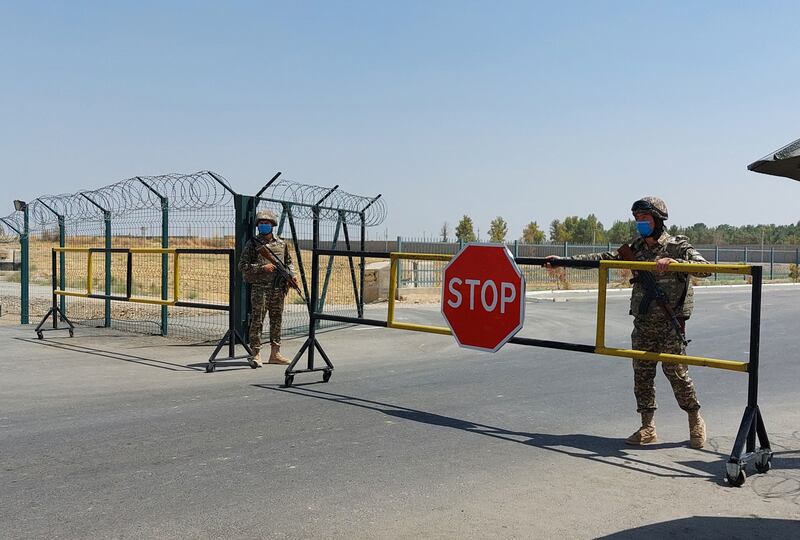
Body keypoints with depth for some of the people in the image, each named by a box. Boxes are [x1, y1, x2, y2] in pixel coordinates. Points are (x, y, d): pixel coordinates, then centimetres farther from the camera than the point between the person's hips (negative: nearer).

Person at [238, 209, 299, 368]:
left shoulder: (281, 244, 11)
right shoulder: (252, 243, -3)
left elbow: (288, 262, 23)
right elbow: (242, 266, -7)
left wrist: (292, 275, 4)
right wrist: (262, 268, -17)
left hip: (278, 289, 5)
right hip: (259, 288, -5)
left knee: (277, 321, 10)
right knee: (257, 321, -5)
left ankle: (275, 353, 19)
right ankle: (255, 355, 1)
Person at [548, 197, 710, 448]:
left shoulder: (677, 245, -6)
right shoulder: (636, 248, 10)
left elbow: (705, 268, -18)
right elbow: (604, 258, 8)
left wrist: (672, 262, -32)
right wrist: (565, 260, 2)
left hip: (670, 323, -5)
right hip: (642, 323, 6)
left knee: (677, 373, -2)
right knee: (642, 375, 6)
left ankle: (695, 421, 19)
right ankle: (647, 428, 15)